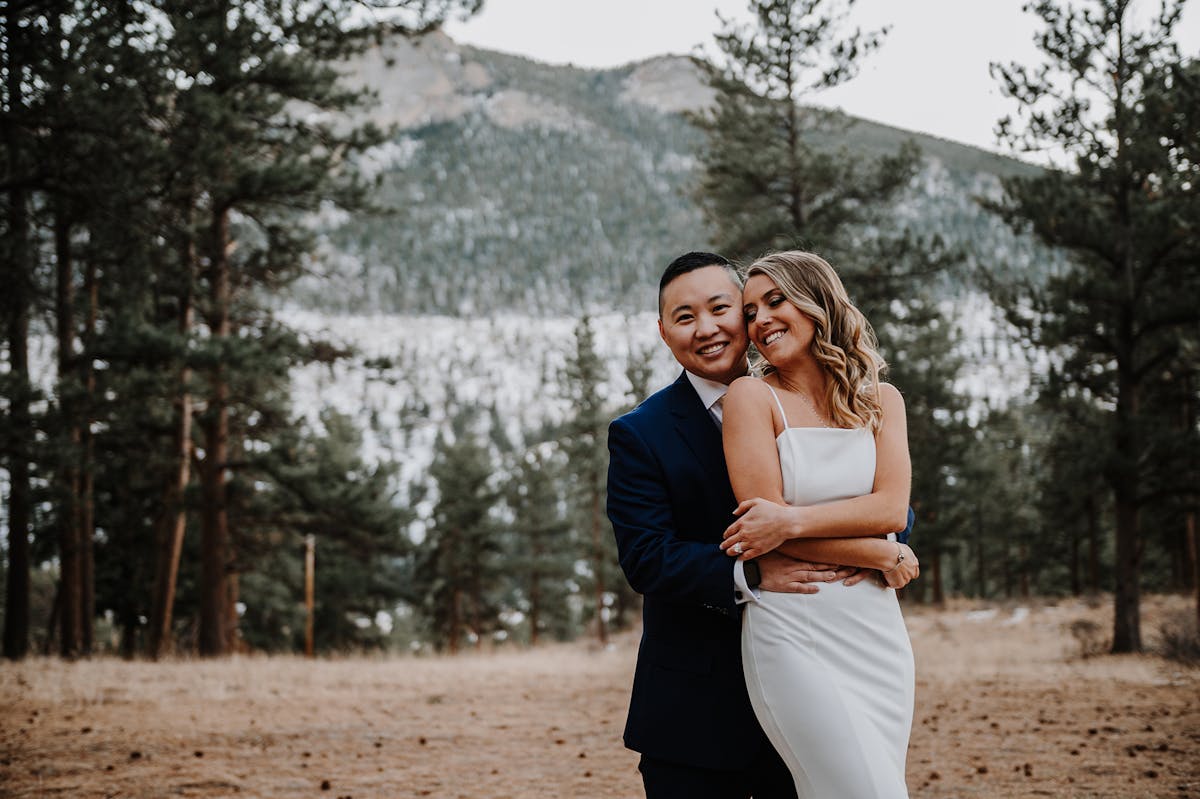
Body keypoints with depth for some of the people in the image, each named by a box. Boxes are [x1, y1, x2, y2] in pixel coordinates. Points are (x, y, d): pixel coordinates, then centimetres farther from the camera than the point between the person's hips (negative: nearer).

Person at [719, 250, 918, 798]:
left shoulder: (881, 400, 11)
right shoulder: (751, 397, -1)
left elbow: (891, 507, -3)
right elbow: (764, 521, -9)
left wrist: (792, 521, -16)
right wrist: (880, 554, -7)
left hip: (877, 631, 4)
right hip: (794, 635, -4)